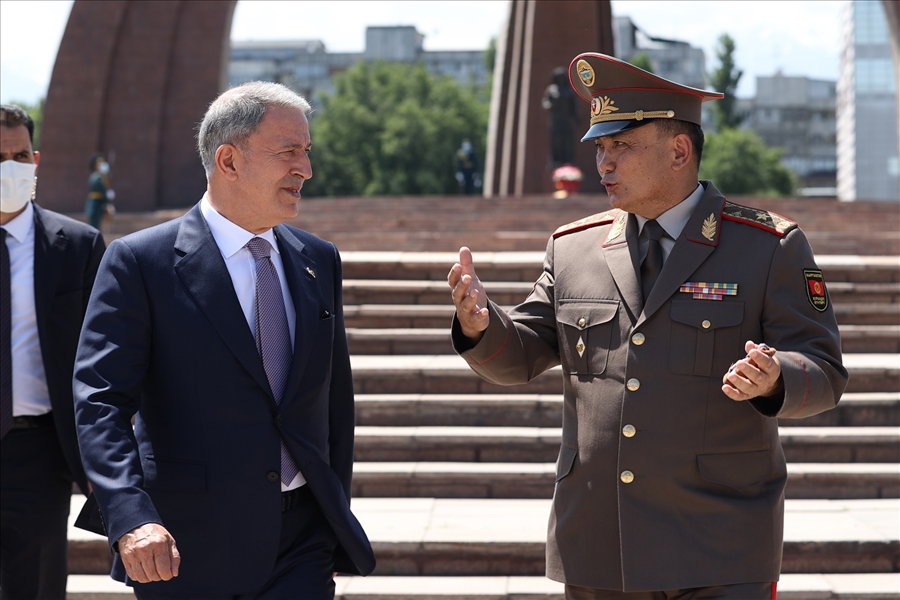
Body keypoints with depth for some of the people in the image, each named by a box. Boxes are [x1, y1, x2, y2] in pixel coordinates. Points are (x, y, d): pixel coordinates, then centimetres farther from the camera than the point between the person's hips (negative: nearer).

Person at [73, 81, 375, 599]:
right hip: (185, 550, -3)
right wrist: (132, 519, -28)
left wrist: (337, 518, 17)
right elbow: (100, 401, -15)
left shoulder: (319, 261, 10)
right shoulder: (140, 263, -7)